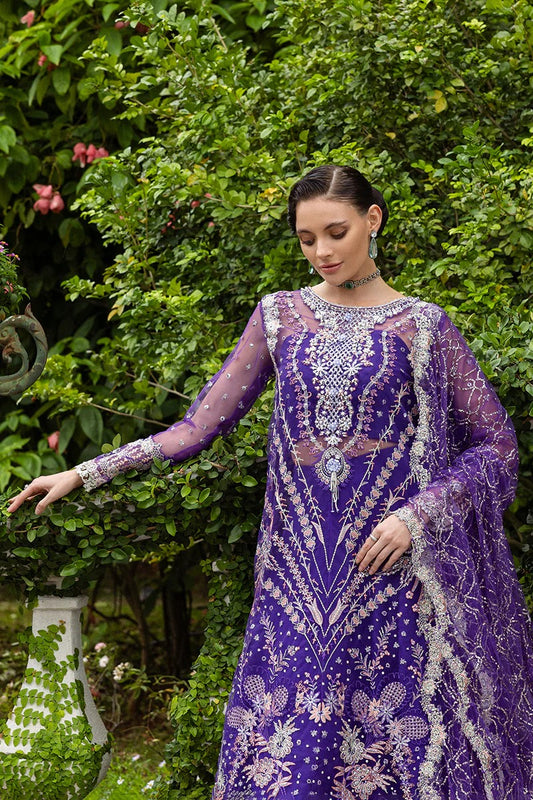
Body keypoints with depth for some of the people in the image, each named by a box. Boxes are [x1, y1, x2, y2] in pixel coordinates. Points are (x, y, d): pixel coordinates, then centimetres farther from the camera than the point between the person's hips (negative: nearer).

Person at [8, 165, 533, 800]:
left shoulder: (423, 325, 3)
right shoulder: (278, 316, 8)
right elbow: (202, 423, 7)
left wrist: (417, 514, -10)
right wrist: (84, 473, 0)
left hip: (398, 566, -2)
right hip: (300, 577, 2)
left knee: (408, 746, -3)